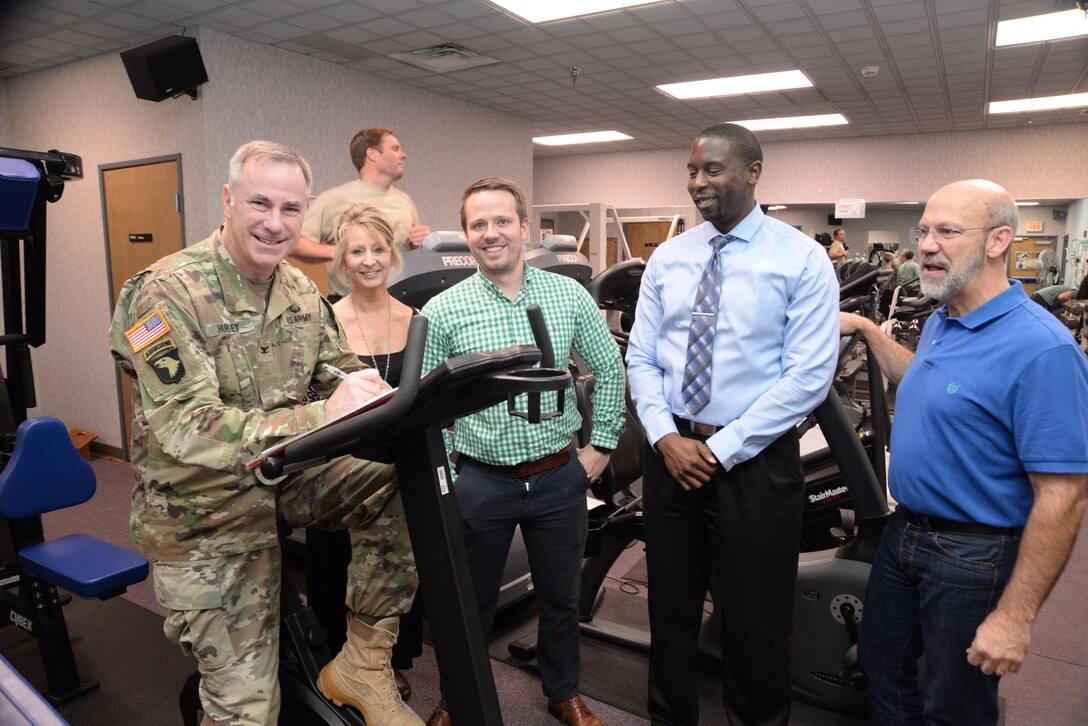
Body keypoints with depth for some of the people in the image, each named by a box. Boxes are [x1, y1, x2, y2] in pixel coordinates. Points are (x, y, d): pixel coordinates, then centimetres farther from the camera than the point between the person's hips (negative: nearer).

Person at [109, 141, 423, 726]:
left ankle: (362, 666, -4)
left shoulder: (301, 292, 1)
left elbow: (343, 374, 5)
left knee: (400, 479, -20)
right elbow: (187, 429, -31)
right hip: (206, 509, -5)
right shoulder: (169, 292, -21)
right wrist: (321, 415, -45)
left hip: (285, 477, 5)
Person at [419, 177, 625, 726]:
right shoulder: (442, 311, -7)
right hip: (479, 480, -1)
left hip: (560, 477, 2)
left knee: (561, 597, 19)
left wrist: (601, 443, 5)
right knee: (471, 603, 16)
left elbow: (609, 370, 8)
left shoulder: (569, 295, -2)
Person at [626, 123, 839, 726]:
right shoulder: (667, 258, 5)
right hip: (670, 453, 4)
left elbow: (810, 374, -13)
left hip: (755, 462, -4)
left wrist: (723, 448, -15)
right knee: (670, 608, 19)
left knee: (755, 622, 12)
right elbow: (641, 359, 5)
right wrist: (665, 436, -10)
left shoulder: (802, 259, -7)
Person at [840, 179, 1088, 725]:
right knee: (883, 667, 23)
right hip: (905, 532, 8)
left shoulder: (1040, 348, -24)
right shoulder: (940, 322, 3)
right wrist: (868, 330, 16)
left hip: (974, 556, -7)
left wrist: (1015, 617, -24)